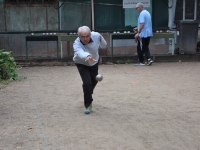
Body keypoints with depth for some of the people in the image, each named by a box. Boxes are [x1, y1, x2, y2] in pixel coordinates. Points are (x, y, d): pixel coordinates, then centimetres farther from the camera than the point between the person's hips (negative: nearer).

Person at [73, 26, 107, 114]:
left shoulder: (96, 35, -29)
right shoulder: (77, 44, -40)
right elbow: (80, 52, -62)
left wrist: (103, 45, 18)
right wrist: (87, 56, -83)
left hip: (94, 62, 5)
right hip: (82, 64, -4)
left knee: (94, 81, 21)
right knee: (87, 83, -20)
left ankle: (88, 95, 53)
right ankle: (88, 105, -1)